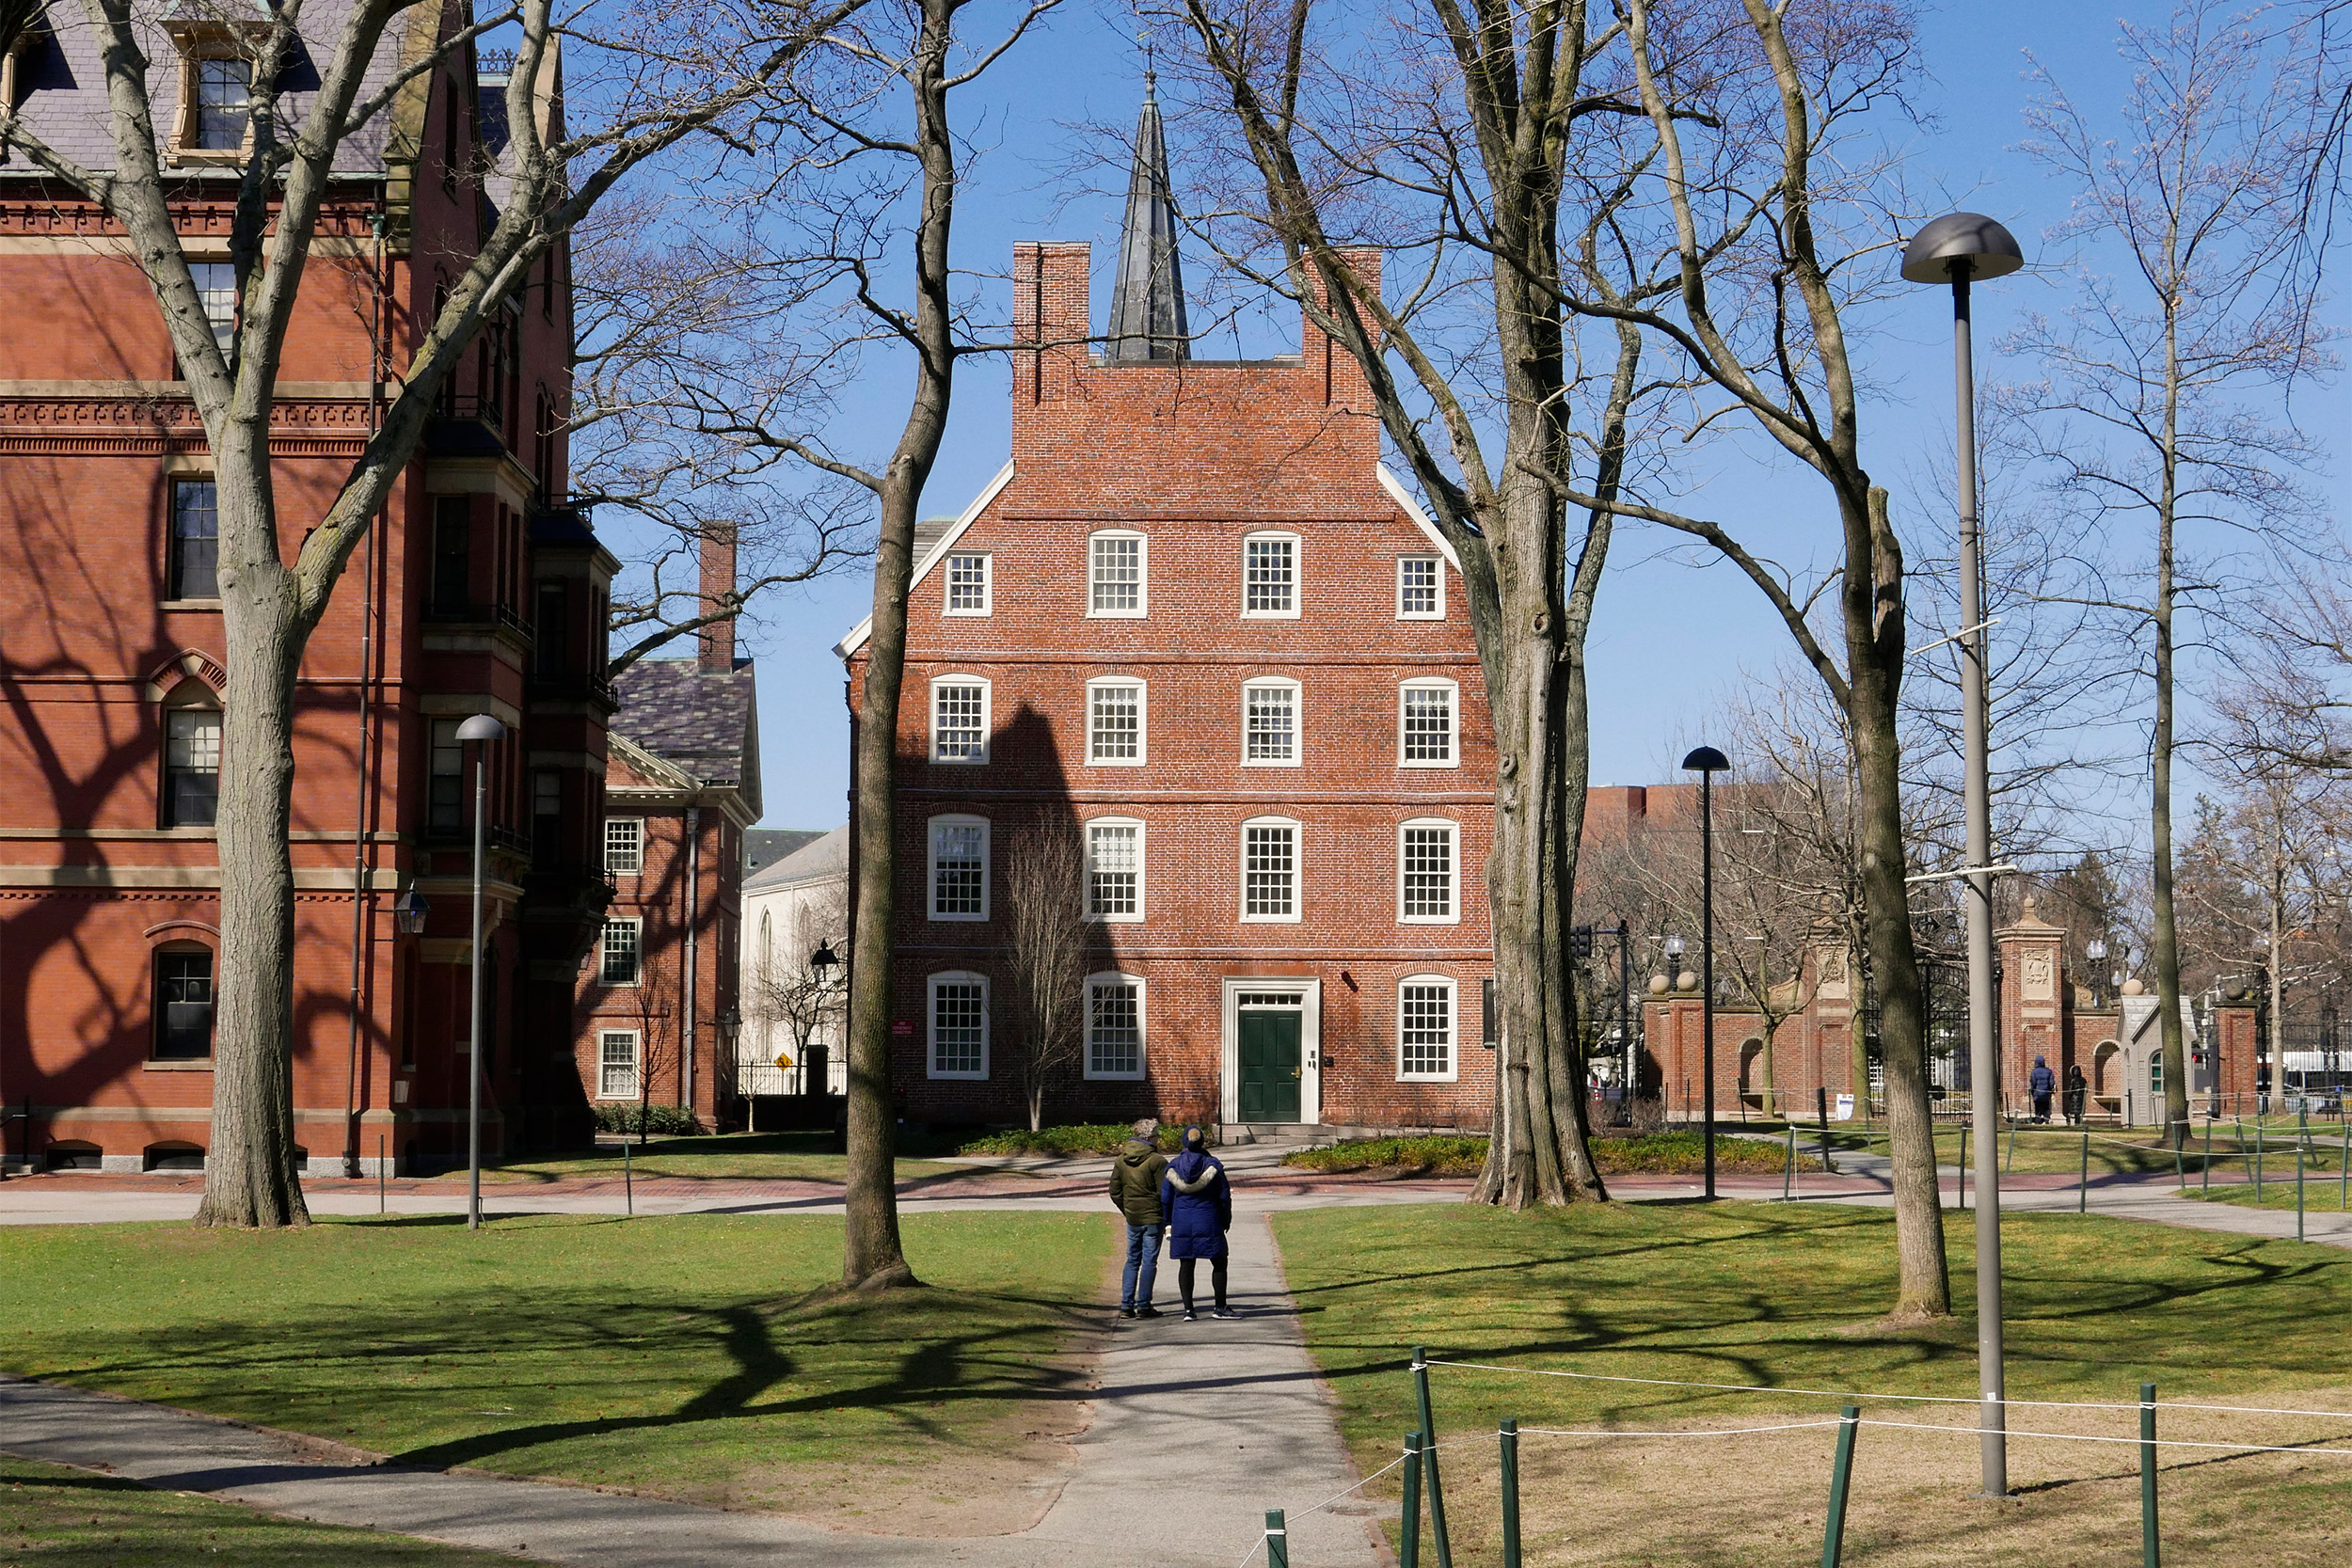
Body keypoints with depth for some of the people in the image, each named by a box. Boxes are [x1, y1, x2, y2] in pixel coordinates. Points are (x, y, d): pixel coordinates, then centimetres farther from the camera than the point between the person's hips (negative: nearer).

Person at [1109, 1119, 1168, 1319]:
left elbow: (1115, 1191, 9)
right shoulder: (1156, 1160, -14)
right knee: (1149, 1261, 2)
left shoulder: (1121, 1160, 5)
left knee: (1132, 1260, 14)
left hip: (1132, 1219, 5)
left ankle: (1126, 1305, 10)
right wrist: (1167, 1216, -2)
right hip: (1153, 1217, -5)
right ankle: (1144, 1306, 3)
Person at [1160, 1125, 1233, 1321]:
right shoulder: (1212, 1165, -6)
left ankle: (1188, 1309, 6)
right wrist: (1226, 1221, 11)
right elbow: (1224, 1196, -2)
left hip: (1182, 1221, 2)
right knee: (1219, 1263, 8)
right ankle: (1220, 1307, 9)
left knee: (1186, 1265, 8)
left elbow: (1165, 1198, 4)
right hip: (1208, 1220, -2)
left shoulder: (1173, 1166, -1)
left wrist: (1168, 1223, 16)